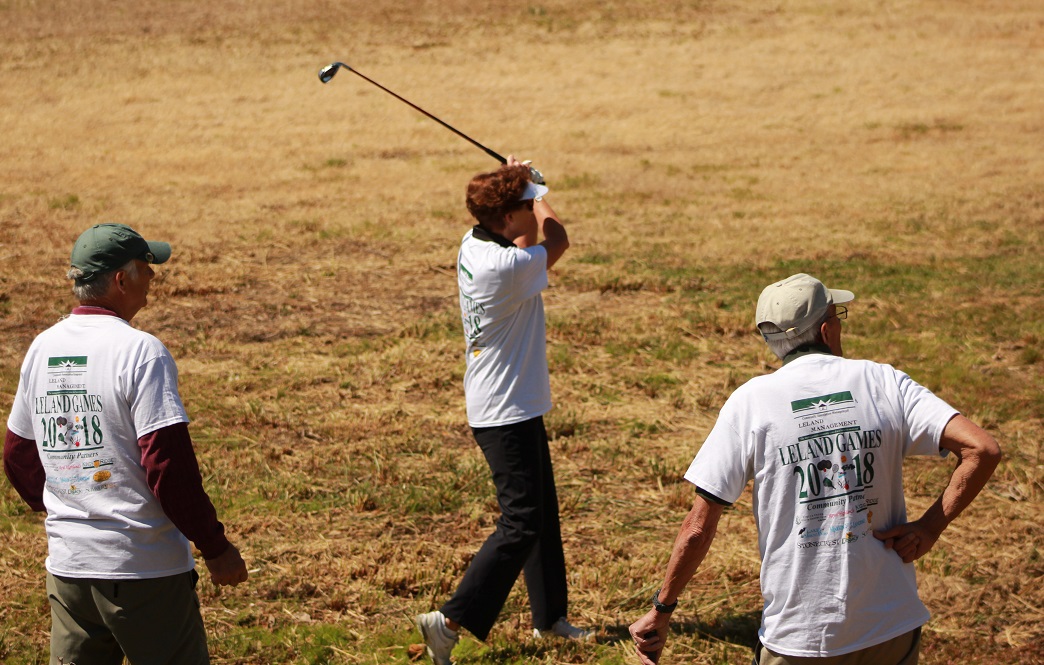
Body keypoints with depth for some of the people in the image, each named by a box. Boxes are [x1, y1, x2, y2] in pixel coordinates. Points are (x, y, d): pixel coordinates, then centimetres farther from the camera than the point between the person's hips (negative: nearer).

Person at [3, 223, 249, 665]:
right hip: (144, 569, -6)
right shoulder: (140, 351, -14)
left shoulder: (42, 349, 7)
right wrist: (215, 548, -10)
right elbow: (169, 465, -19)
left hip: (66, 566, 7)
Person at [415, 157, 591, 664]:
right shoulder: (505, 268, -27)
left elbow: (530, 241, 23)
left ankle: (549, 616, 32)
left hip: (516, 407, 10)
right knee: (521, 523, -8)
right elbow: (556, 240, -7)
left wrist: (518, 183, 11)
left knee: (542, 511, 20)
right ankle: (451, 621, -10)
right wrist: (533, 193, 8)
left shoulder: (473, 244, 0)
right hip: (508, 413, -10)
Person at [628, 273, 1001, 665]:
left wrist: (661, 610, 5)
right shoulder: (883, 383, -1)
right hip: (891, 630, 2)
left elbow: (698, 529, -6)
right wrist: (930, 527, -3)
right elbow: (983, 450, -10)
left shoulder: (750, 401, -4)